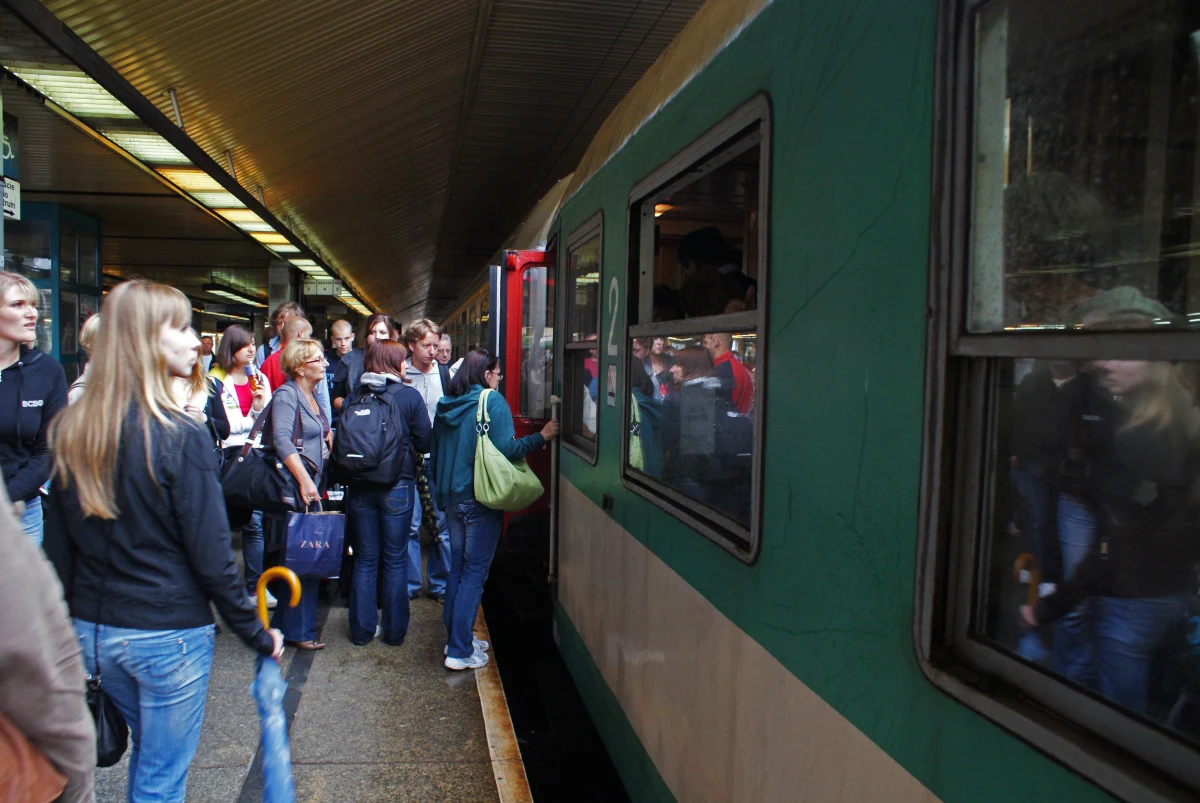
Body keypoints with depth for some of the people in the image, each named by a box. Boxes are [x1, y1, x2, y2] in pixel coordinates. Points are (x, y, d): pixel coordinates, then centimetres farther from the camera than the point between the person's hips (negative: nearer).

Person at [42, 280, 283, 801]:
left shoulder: (70, 431, -1)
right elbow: (210, 555, -17)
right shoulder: (179, 436, -19)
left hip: (94, 631, 6)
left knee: (146, 752, 26)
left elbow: (58, 543, 6)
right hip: (169, 634, -6)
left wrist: (66, 623, 17)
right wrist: (257, 634, -7)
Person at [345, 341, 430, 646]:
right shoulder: (409, 396, -9)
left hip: (360, 485, 3)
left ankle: (361, 630, 20)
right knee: (395, 560, 9)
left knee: (365, 560, 12)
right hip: (397, 485, -2)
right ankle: (395, 630, 17)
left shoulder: (356, 395, -2)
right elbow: (424, 443, -5)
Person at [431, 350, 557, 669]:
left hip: (452, 498, 7)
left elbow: (435, 451, 18)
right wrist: (542, 437, -8)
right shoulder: (492, 401, -11)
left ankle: (455, 638, 25)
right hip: (481, 498, -7)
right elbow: (505, 449, -19)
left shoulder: (446, 404, 11)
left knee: (458, 567, 17)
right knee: (475, 571, -1)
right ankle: (460, 651, 2)